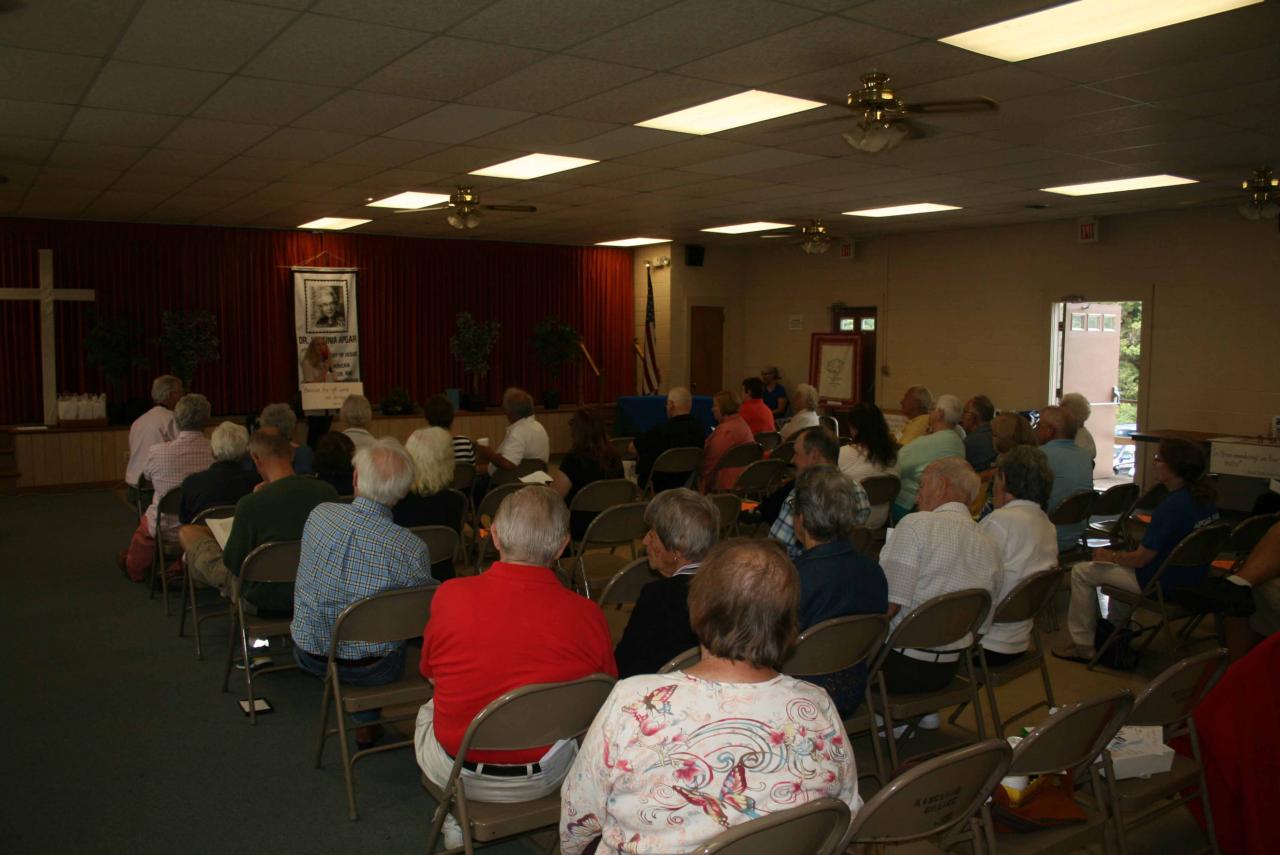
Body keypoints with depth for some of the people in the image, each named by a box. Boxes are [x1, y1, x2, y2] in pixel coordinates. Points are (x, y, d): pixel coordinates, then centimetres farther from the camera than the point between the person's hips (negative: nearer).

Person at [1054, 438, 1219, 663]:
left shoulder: (1171, 507, -28)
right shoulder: (1203, 498, -1)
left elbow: (1140, 559, -22)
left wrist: (1109, 556, -5)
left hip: (1164, 585, -9)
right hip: (1193, 578, 9)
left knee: (1081, 572, 2)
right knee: (1120, 563, 32)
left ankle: (1083, 645, 12)